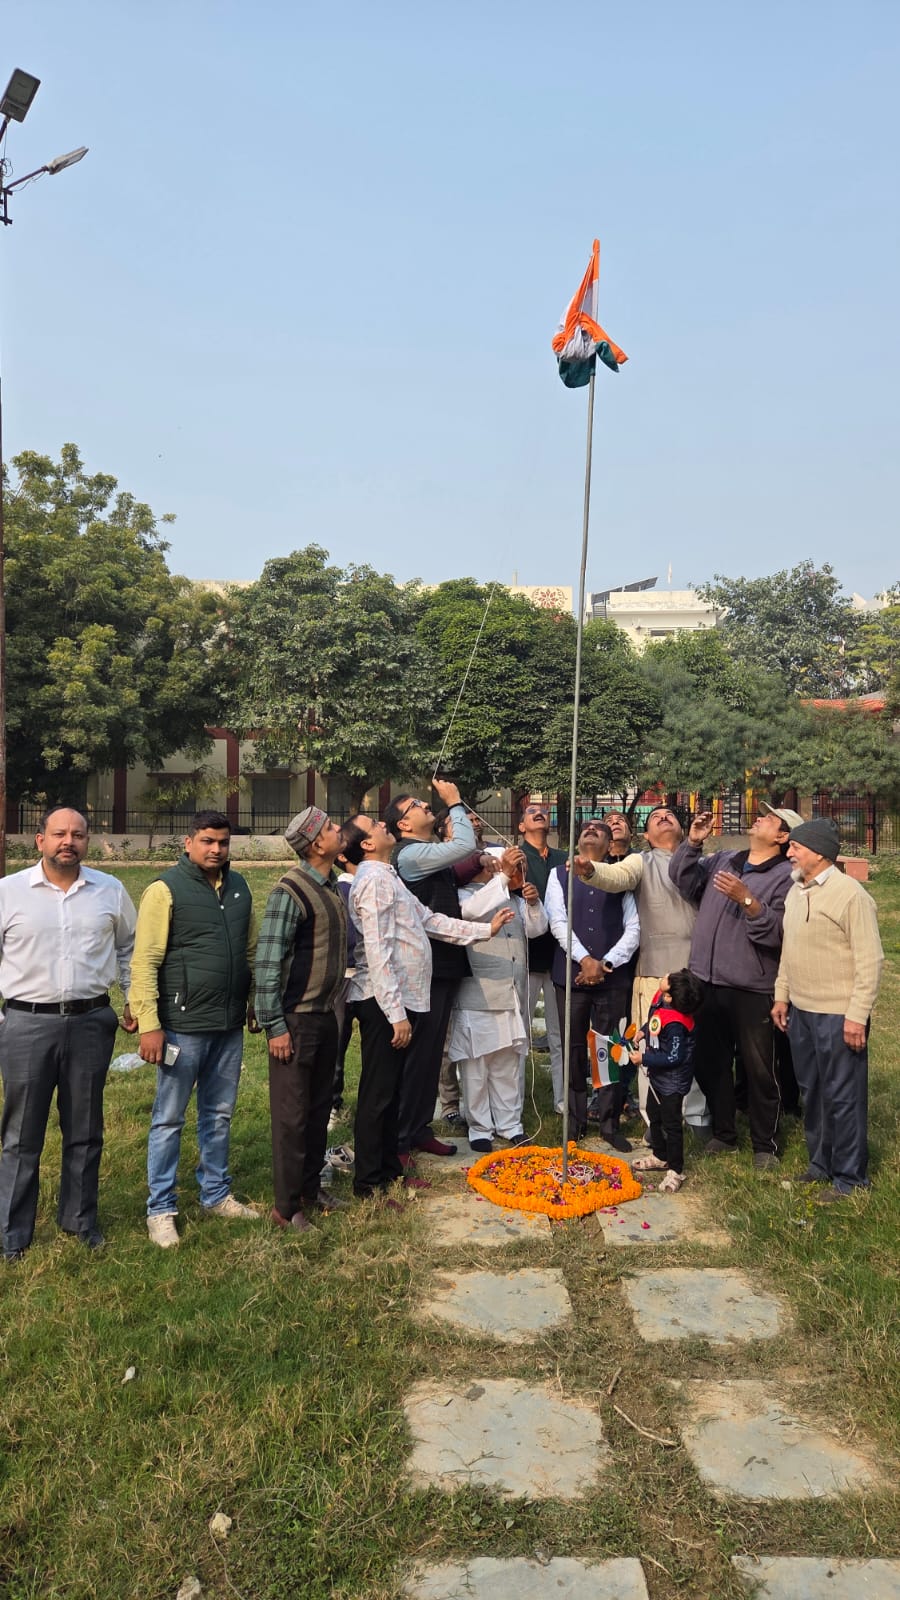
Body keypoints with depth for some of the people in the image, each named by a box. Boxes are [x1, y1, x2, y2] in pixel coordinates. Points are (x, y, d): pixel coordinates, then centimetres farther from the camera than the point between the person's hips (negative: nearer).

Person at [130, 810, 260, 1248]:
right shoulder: (166, 890, -10)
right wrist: (149, 1025, -16)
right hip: (183, 1026, -6)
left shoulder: (238, 887, 8)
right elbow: (144, 961, -13)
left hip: (230, 1025, 6)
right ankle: (161, 1209, 18)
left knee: (219, 1114, 17)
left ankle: (216, 1194, 31)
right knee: (169, 1119, 6)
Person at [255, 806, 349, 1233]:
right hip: (297, 1018, -8)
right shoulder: (292, 889, -18)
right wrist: (275, 1026, -19)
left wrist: (335, 1005, 16)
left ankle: (311, 1186, 32)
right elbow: (267, 960, -20)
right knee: (292, 1114, 2)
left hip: (326, 1014, 8)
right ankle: (286, 1207, 14)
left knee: (319, 1106, 17)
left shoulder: (332, 886, 8)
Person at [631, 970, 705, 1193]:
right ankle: (660, 1156, 44)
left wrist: (644, 1059, -25)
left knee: (671, 1124, 3)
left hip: (672, 1081, -10)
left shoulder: (675, 1024, -36)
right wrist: (643, 1031, 0)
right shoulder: (660, 999, -11)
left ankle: (675, 1171, 19)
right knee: (654, 1115, 25)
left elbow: (673, 1058, -30)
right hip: (658, 1075, 10)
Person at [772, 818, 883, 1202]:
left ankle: (850, 1178, 16)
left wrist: (857, 1015, -18)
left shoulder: (851, 895, -16)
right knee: (811, 1092, 18)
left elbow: (870, 960, -16)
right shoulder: (795, 892, 9)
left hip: (838, 1015, -8)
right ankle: (821, 1163, 33)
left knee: (843, 1097, 2)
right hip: (800, 1010, 8)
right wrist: (781, 994, 15)